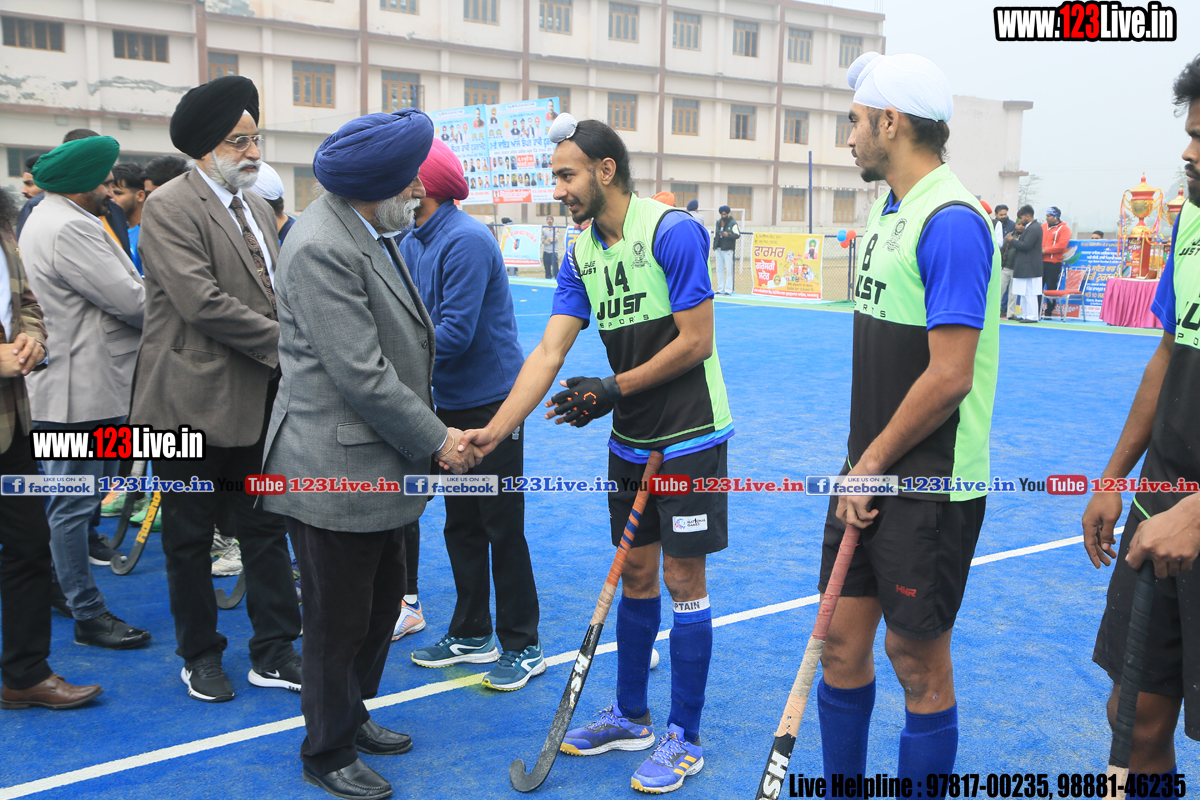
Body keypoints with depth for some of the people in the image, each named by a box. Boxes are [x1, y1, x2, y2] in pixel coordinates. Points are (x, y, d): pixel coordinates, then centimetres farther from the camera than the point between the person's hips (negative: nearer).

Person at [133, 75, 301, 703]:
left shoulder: (256, 205, 12)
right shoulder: (170, 206, -12)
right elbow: (202, 302, -21)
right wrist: (283, 342, -16)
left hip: (257, 401, 7)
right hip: (195, 401, -6)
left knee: (265, 528, 11)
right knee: (190, 536, 10)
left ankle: (273, 652, 22)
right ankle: (199, 656, 26)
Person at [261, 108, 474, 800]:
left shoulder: (373, 234, 11)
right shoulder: (321, 248, -22)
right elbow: (361, 375, -24)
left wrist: (429, 436, 11)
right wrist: (437, 439, -14)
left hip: (378, 468, 10)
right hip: (337, 475, -10)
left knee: (384, 602, 23)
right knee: (340, 623, 6)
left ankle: (353, 717, 43)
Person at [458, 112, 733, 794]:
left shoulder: (673, 232, -16)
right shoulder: (580, 257, 5)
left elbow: (696, 340, -17)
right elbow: (549, 352, -2)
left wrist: (616, 389, -12)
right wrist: (494, 430, -13)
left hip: (690, 436, -6)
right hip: (631, 440, 7)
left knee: (684, 579, 1)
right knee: (636, 574, 15)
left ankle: (685, 739, 15)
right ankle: (631, 717, 31)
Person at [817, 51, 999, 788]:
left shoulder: (951, 221, -17)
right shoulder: (887, 208, 12)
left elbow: (949, 377, -23)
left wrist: (875, 462, -12)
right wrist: (862, 462, 10)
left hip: (930, 484, -8)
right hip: (871, 473, 8)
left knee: (918, 656, 6)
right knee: (843, 638, 14)